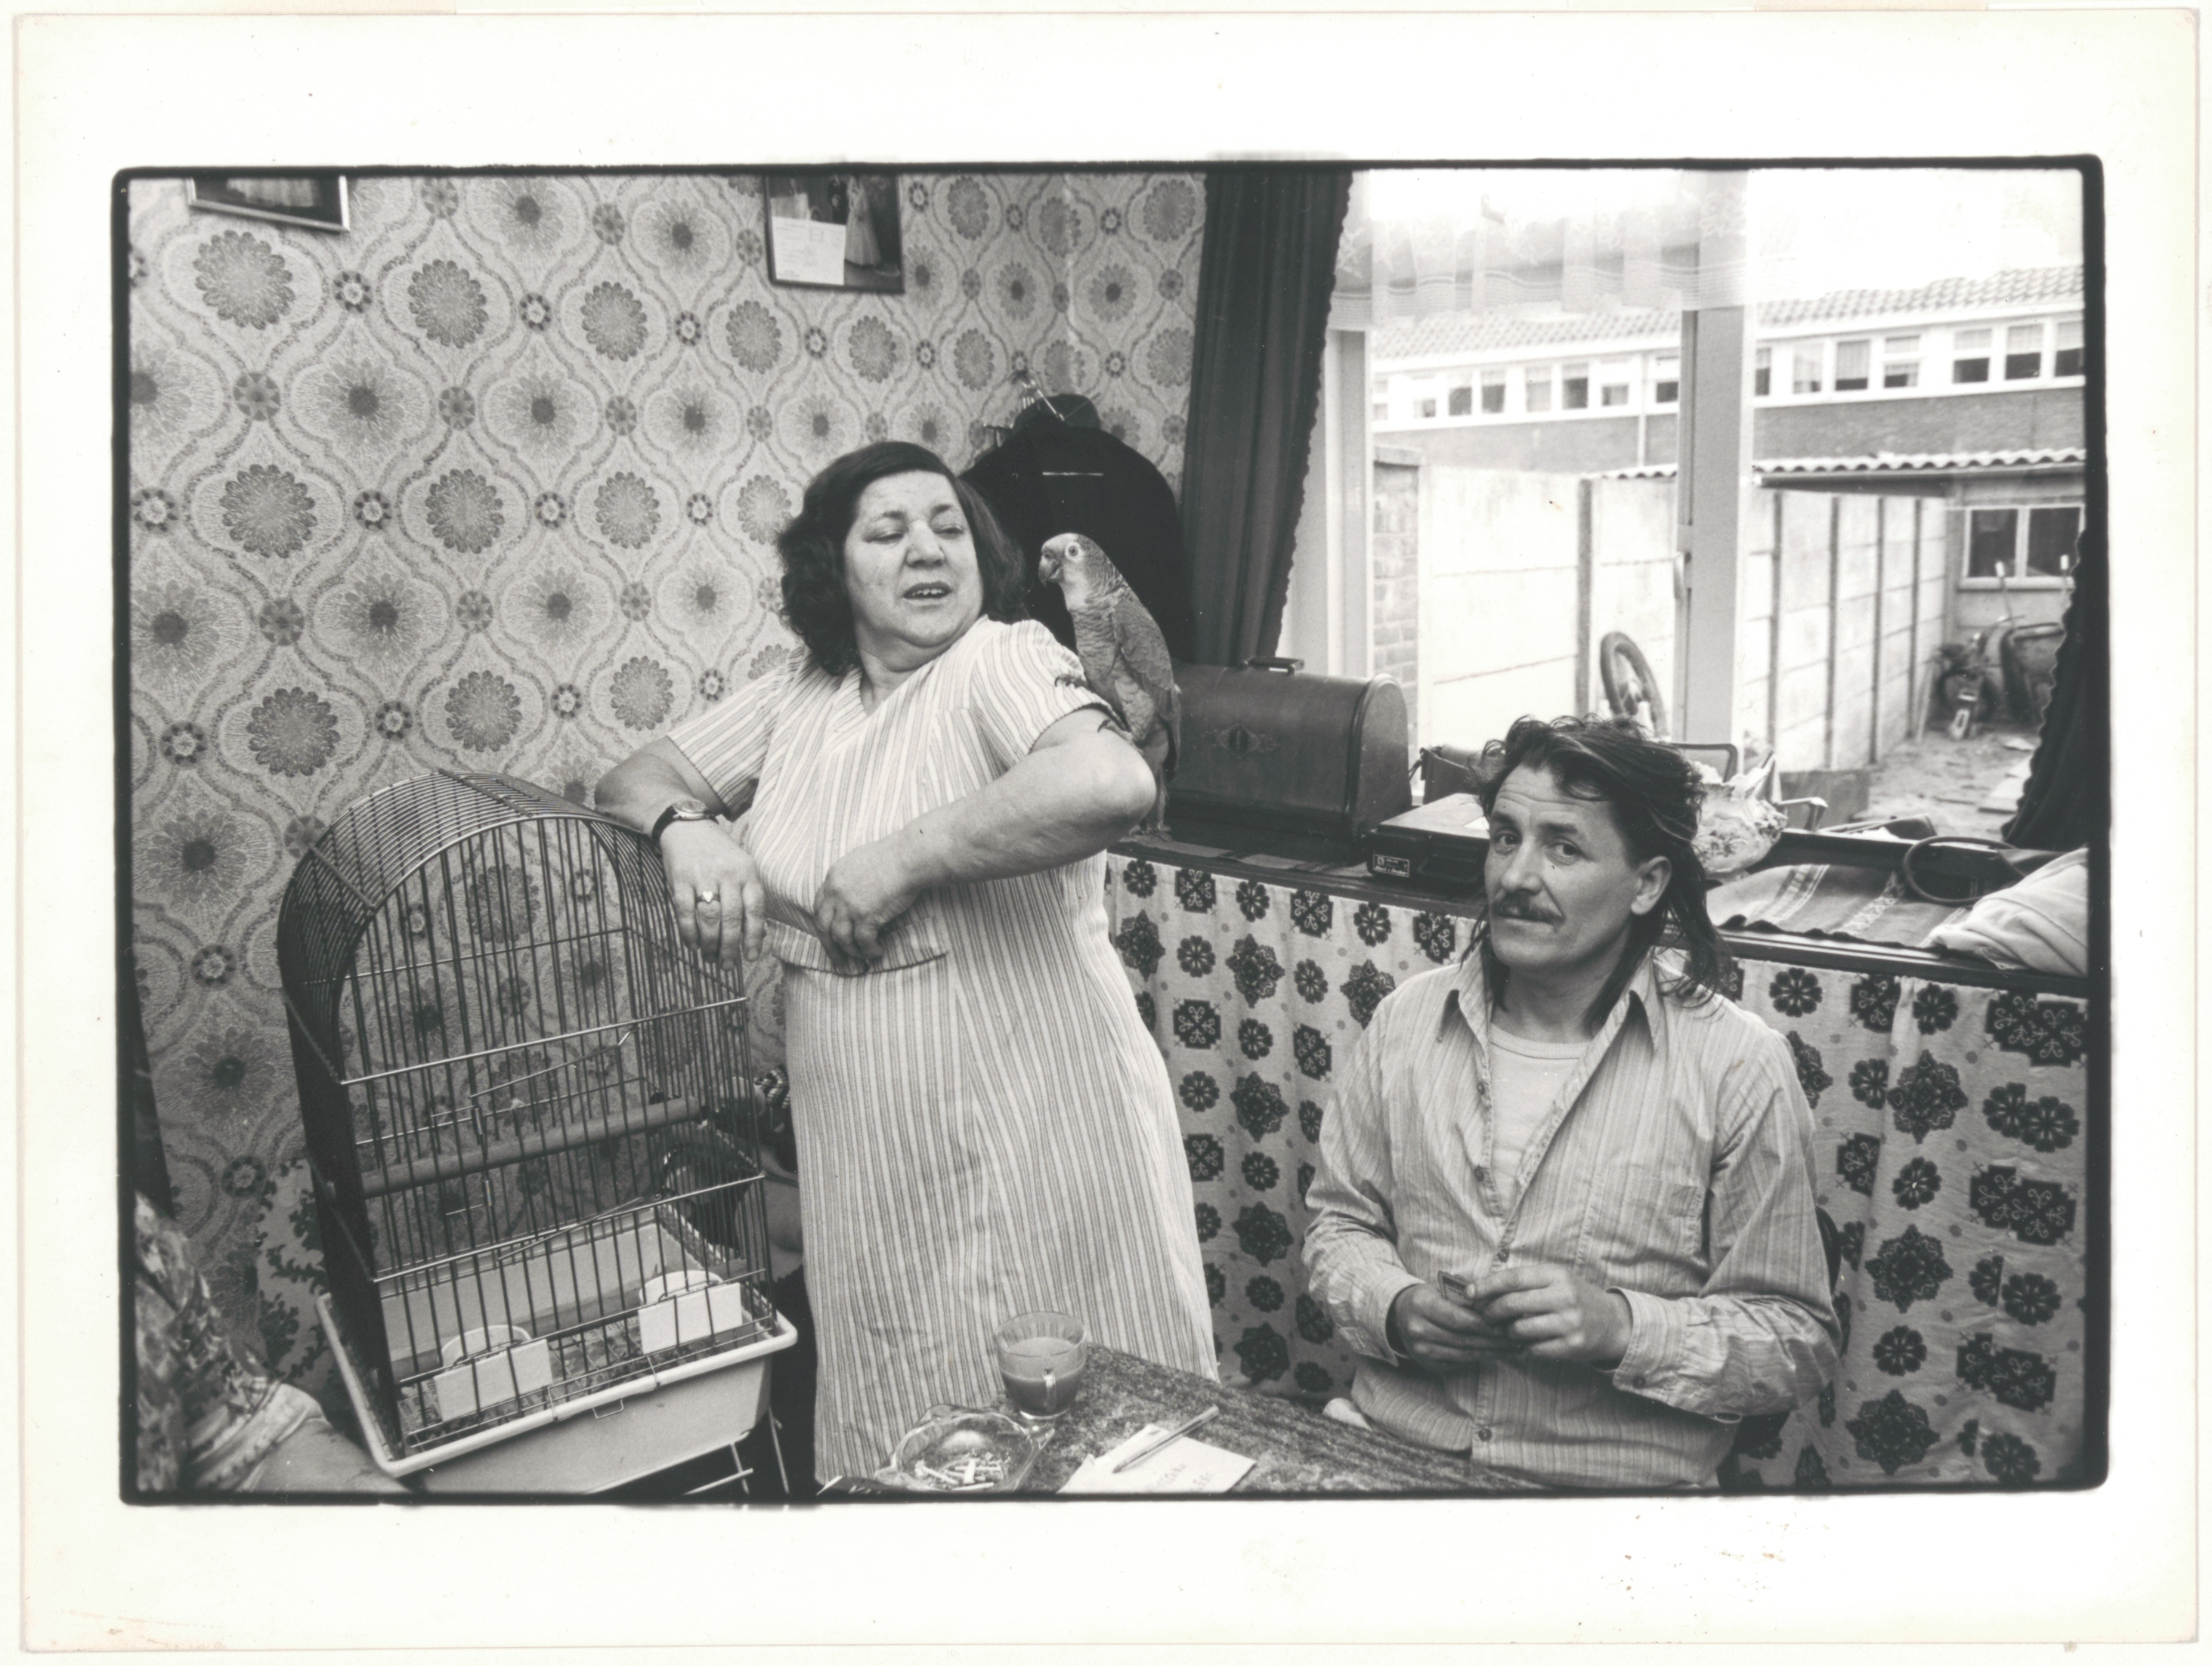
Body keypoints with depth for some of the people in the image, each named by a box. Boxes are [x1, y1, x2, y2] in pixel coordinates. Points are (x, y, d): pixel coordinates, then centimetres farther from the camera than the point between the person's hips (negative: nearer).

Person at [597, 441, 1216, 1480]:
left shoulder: (1000, 662, -12)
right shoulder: (801, 694, 8)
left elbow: (1113, 783, -32)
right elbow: (638, 778, 16)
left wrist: (897, 862, -24)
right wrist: (687, 830, -8)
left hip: (1027, 1146, -6)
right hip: (860, 1159, 6)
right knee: (892, 1446, 19)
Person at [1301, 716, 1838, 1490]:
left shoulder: (1738, 1068, -9)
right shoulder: (1408, 1018, 2)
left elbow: (1799, 1341, -5)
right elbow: (1338, 1221, 11)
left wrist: (1622, 1327, -19)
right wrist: (1396, 1310, -9)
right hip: (1389, 1443, 2)